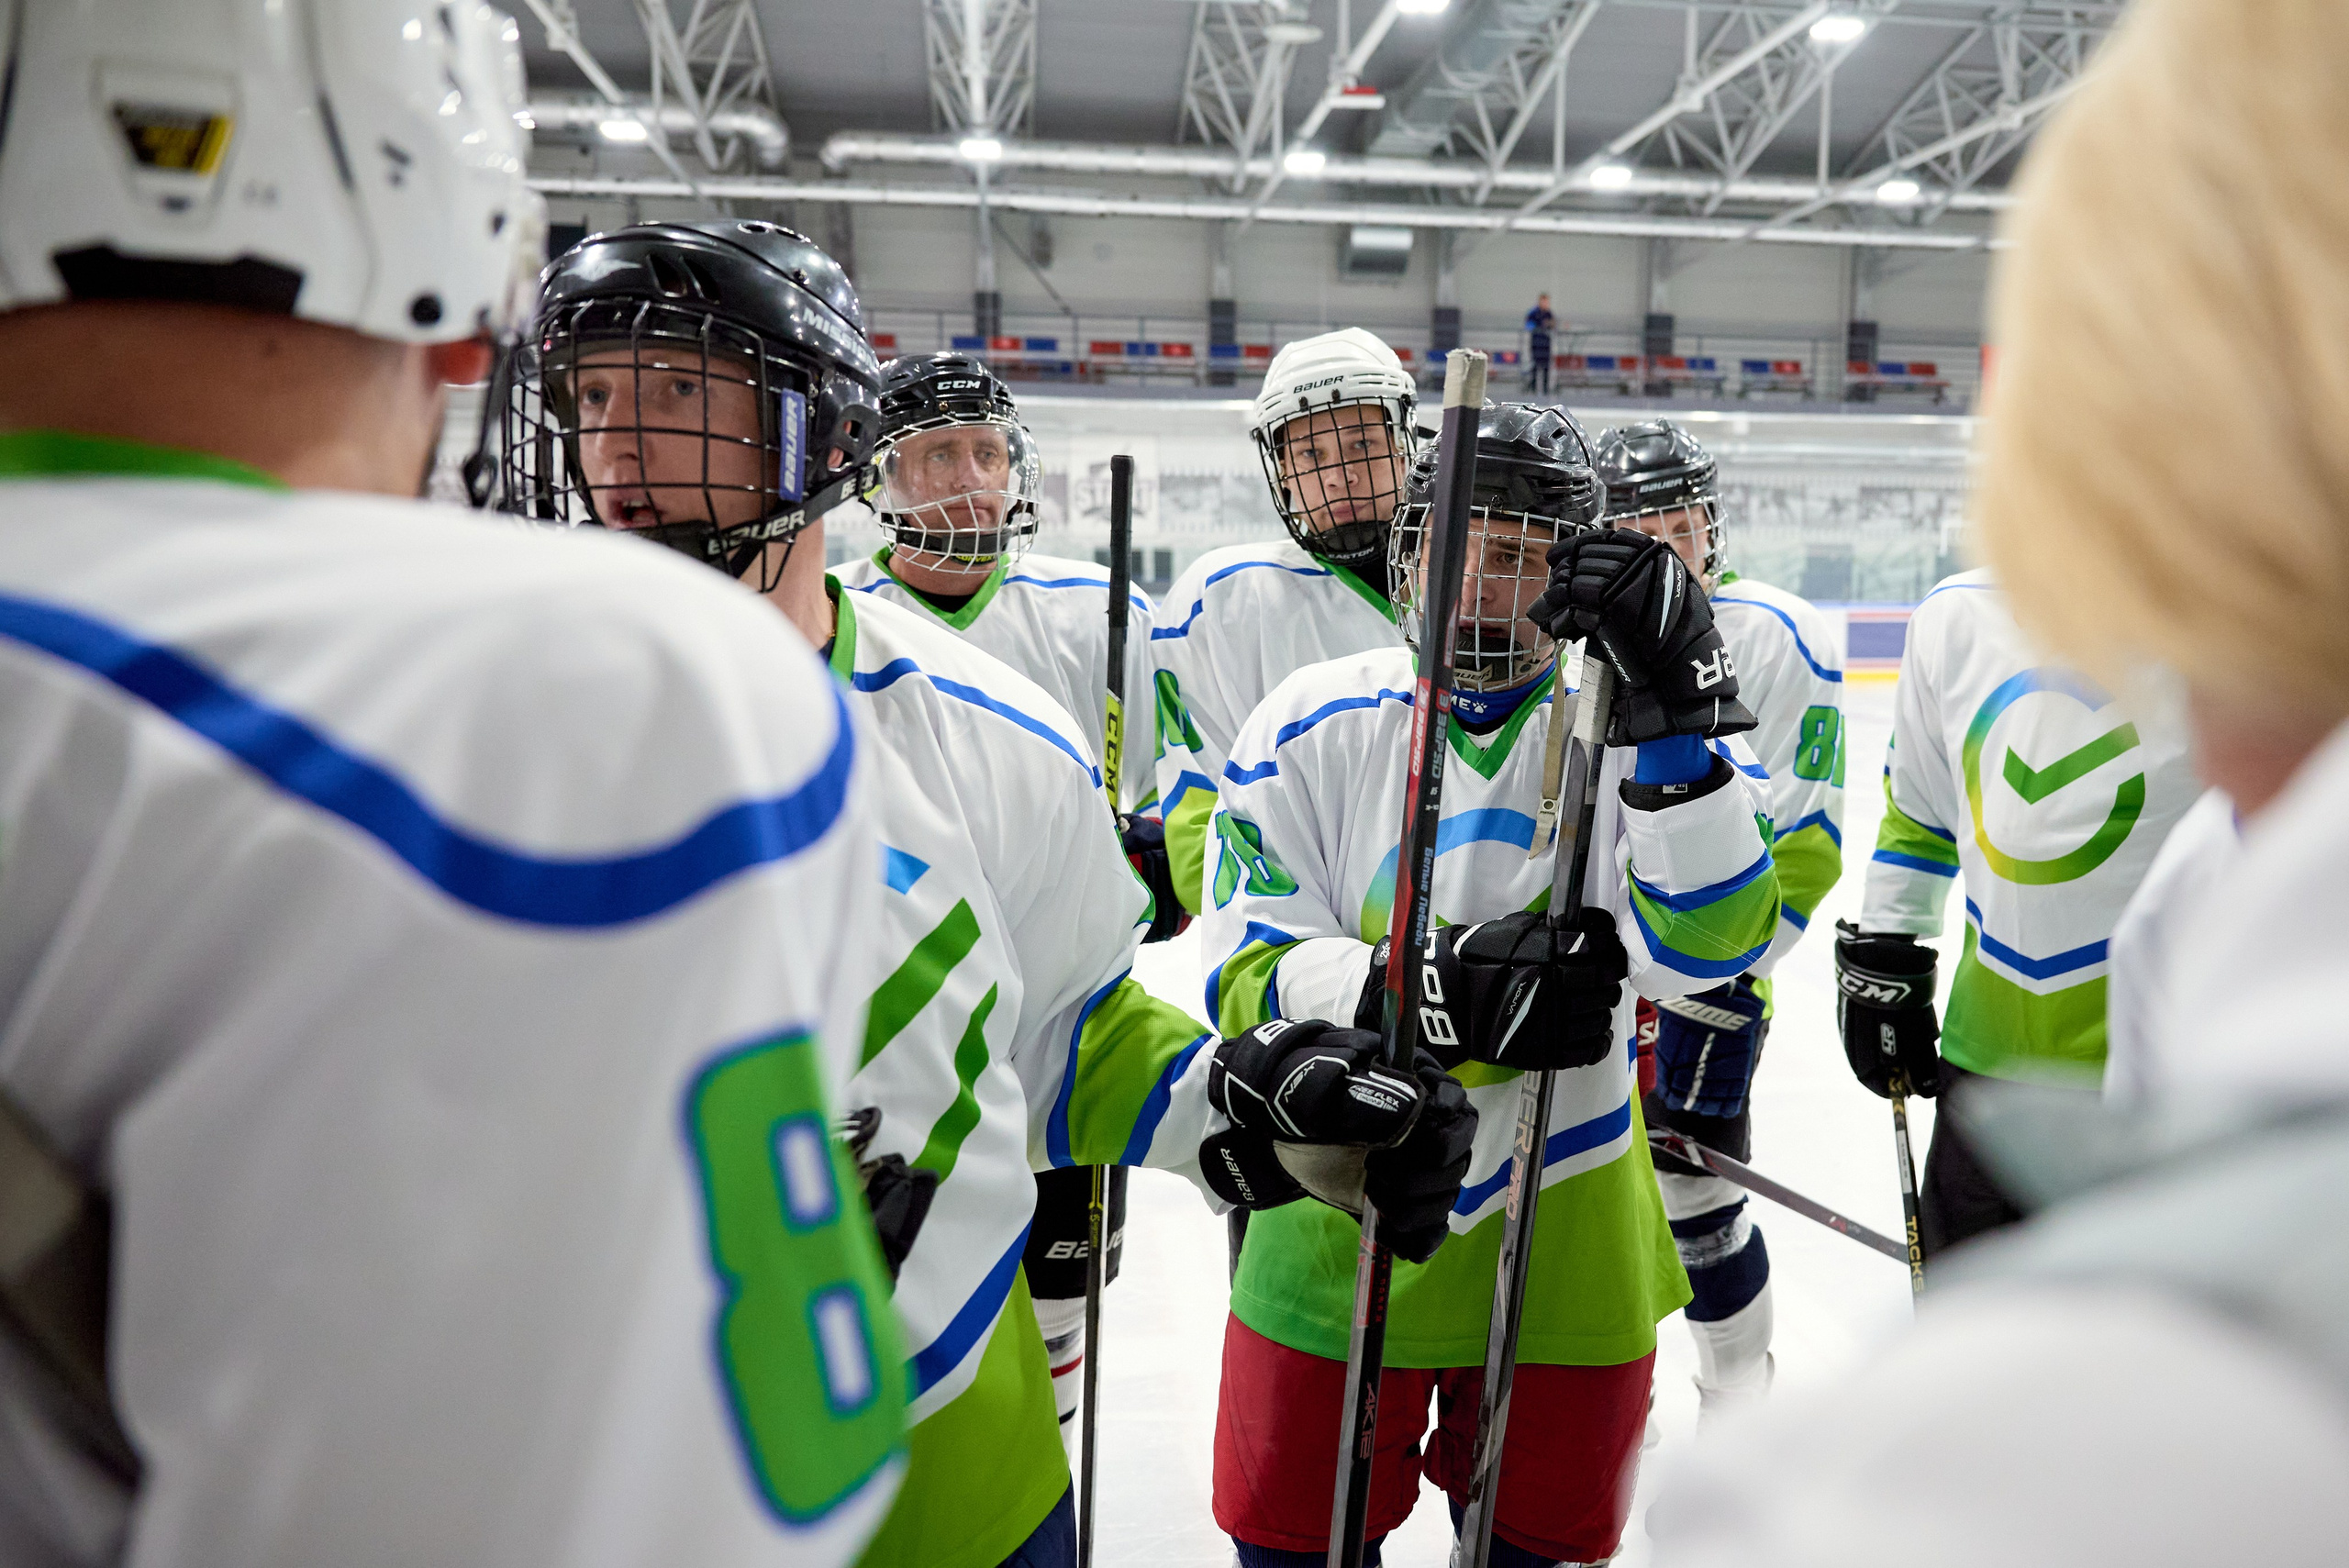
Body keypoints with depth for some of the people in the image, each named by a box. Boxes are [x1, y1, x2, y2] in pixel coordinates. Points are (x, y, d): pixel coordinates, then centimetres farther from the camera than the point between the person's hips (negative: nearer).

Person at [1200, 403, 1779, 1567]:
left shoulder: (1635, 724, -6)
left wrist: (1671, 713, -31)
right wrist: (1440, 991, -28)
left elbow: (1701, 944, -21)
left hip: (1560, 1239, 1)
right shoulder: (1310, 728, -7)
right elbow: (1250, 982, -12)